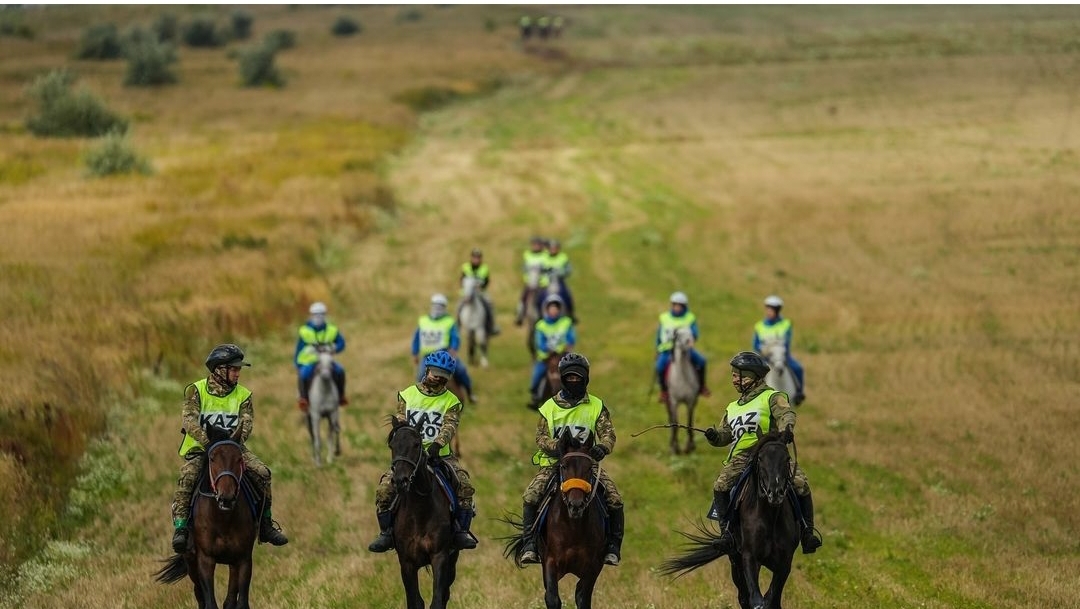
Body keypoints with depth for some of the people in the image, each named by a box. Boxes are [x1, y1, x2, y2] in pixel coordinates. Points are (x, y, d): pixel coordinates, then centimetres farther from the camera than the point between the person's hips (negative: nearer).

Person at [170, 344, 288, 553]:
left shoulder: (243, 395, 5)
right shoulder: (196, 390, -4)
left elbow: (246, 424, -6)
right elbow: (189, 420, -16)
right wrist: (209, 441, -31)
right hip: (199, 449, -3)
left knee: (261, 472, -18)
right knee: (187, 476, -33)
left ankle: (266, 524, -3)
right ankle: (180, 527, -30)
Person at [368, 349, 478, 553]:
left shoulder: (451, 401, 4)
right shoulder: (407, 395, 8)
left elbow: (449, 427, -13)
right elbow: (400, 423, 2)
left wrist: (437, 444, -33)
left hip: (440, 456, 0)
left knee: (465, 485, -24)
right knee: (384, 488, -20)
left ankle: (461, 530, -11)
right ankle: (386, 532, -4)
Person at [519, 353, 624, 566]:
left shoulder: (596, 406, 7)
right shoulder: (550, 407, 8)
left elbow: (608, 433, -2)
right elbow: (541, 438, 1)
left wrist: (603, 447, -27)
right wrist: (557, 446, -22)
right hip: (554, 462, 0)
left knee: (614, 500, -19)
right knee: (530, 496, -24)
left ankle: (613, 547, -6)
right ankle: (530, 544, -18)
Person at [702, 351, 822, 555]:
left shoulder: (771, 397, 7)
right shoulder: (733, 408, 27)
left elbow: (786, 413, -12)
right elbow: (724, 435, 24)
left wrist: (787, 428, -34)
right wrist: (714, 436, 0)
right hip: (741, 457, 4)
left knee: (800, 484, -21)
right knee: (721, 487, -24)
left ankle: (807, 532, -7)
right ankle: (727, 531, -16)